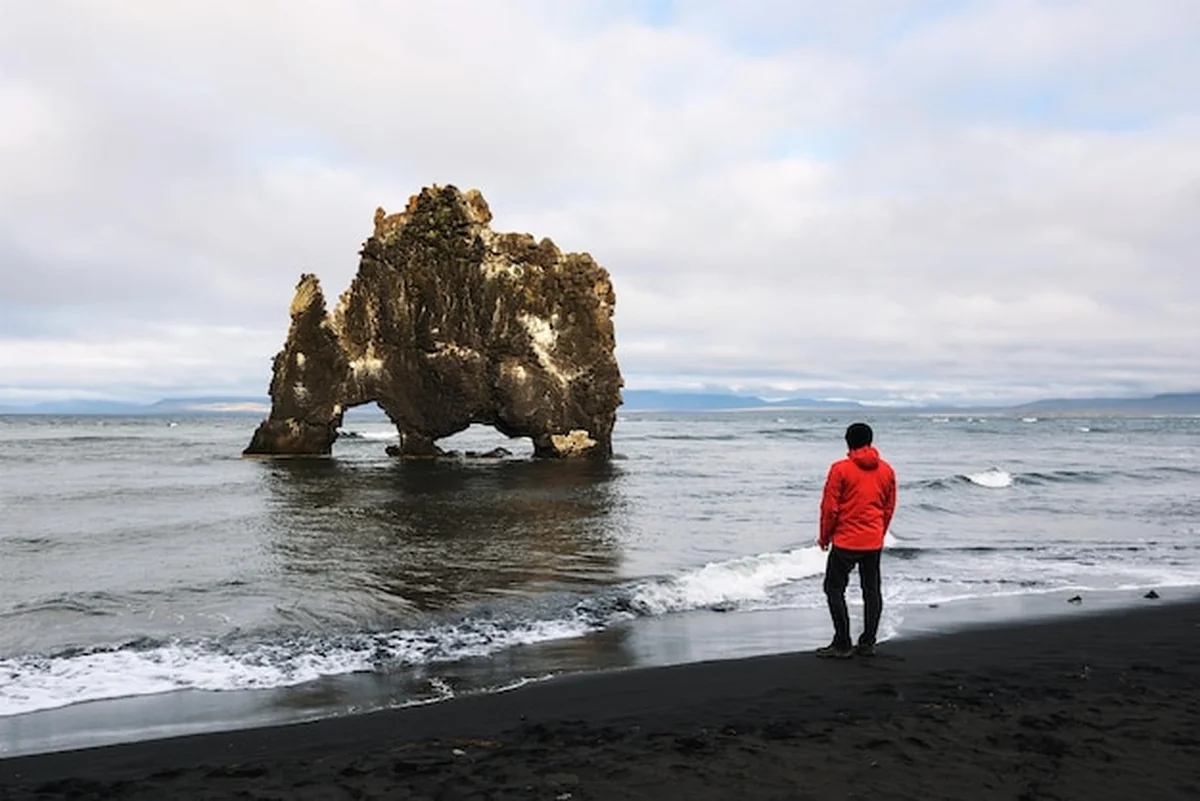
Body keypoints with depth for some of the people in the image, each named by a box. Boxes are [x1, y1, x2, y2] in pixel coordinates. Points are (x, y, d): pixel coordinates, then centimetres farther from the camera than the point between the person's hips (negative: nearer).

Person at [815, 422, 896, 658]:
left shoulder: (840, 469, -11)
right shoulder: (886, 470, 4)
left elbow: (829, 507, -10)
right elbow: (889, 508, 11)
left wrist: (824, 536, 2)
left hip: (846, 541, -5)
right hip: (874, 542, 5)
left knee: (834, 588, 4)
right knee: (872, 590, 12)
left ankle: (842, 644, 2)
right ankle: (868, 643, 17)